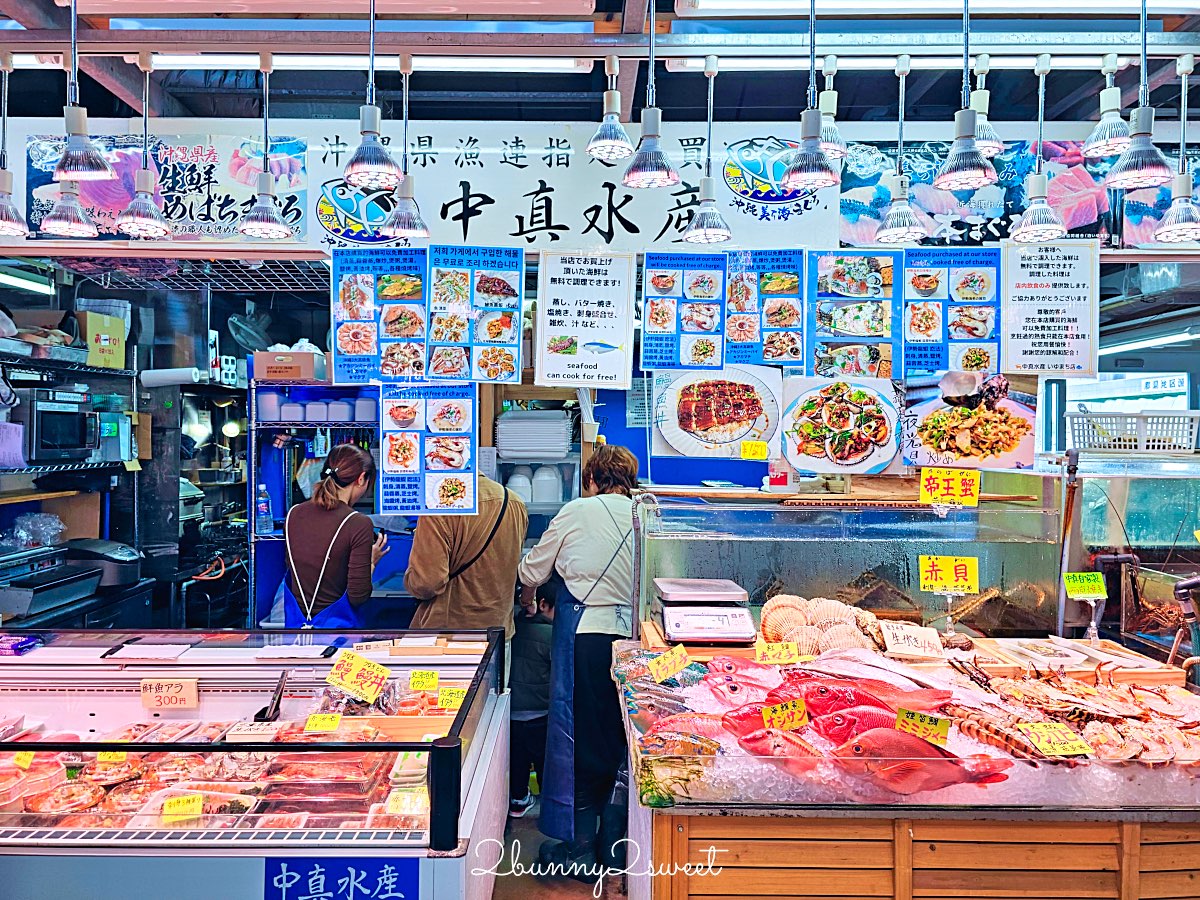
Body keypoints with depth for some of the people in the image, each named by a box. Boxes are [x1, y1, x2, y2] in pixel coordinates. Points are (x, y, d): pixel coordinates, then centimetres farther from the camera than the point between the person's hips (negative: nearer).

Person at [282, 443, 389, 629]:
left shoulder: (292, 514, 0)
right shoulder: (359, 524, -16)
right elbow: (358, 596, -16)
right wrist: (371, 562, 0)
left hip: (294, 622, 6)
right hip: (335, 624, -5)